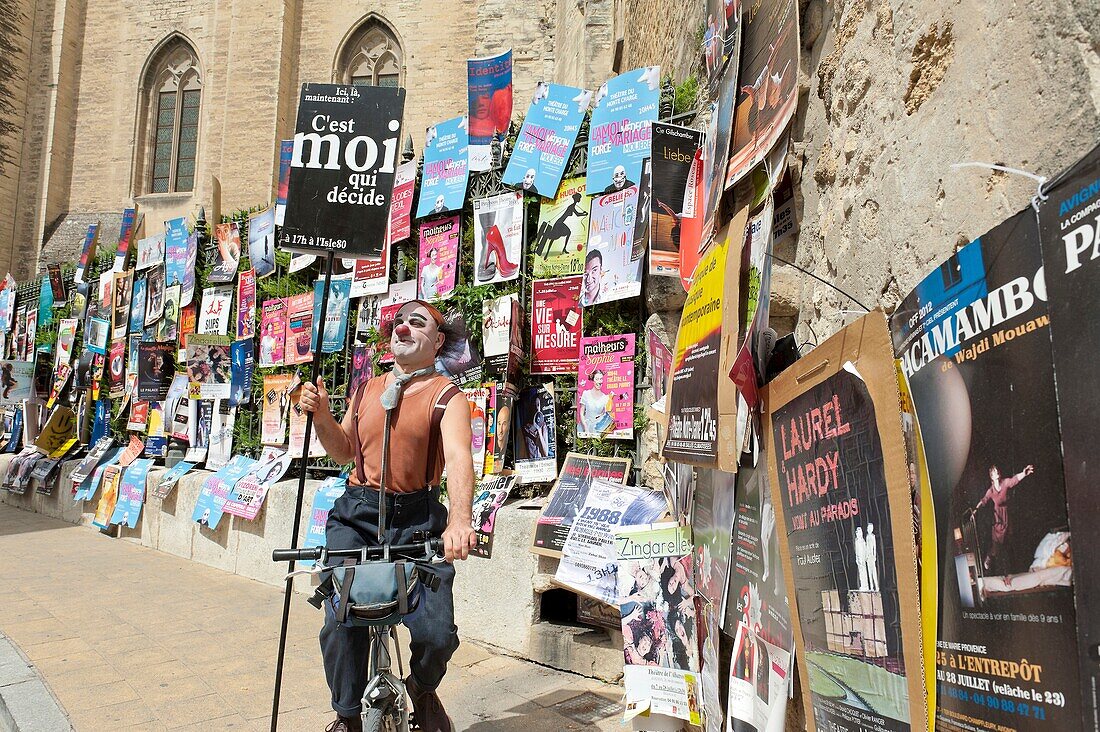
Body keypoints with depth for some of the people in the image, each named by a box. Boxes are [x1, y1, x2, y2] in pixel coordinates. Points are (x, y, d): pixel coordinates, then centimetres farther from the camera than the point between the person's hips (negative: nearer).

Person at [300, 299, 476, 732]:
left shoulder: (447, 396, -3)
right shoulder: (367, 390, 15)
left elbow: (458, 457, -20)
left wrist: (461, 520, -38)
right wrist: (321, 416, 1)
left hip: (419, 520, -3)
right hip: (355, 516, 4)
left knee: (436, 633, -11)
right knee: (341, 624, -7)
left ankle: (422, 690, 25)